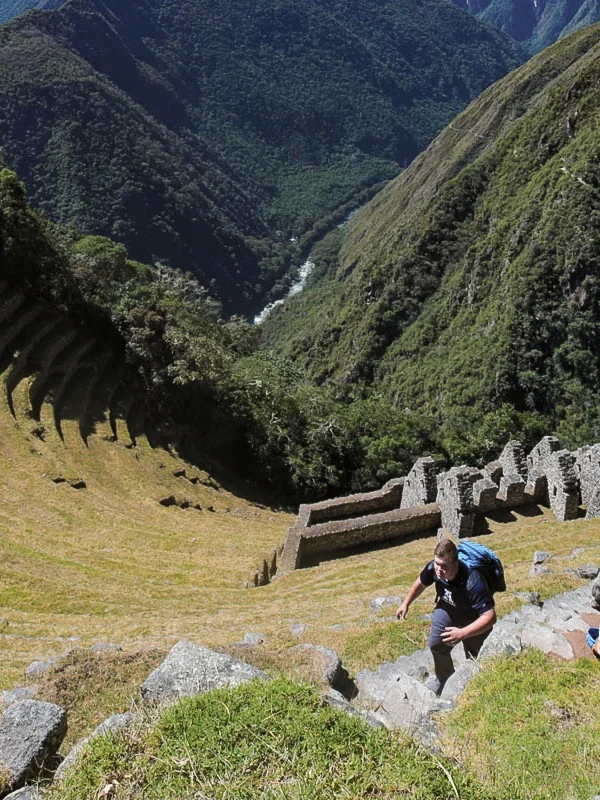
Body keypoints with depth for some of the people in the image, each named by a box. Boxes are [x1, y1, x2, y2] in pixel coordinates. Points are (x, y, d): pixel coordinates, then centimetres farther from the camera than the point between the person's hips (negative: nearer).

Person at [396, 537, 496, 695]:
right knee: (436, 645, 13)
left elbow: (490, 617, -42)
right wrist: (406, 604, 3)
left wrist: (462, 633, -48)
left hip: (474, 618, -5)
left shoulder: (473, 582, -44)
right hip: (448, 608, 5)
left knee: (471, 657, 2)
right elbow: (421, 583, -3)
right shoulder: (433, 568, -28)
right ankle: (443, 677, 42)